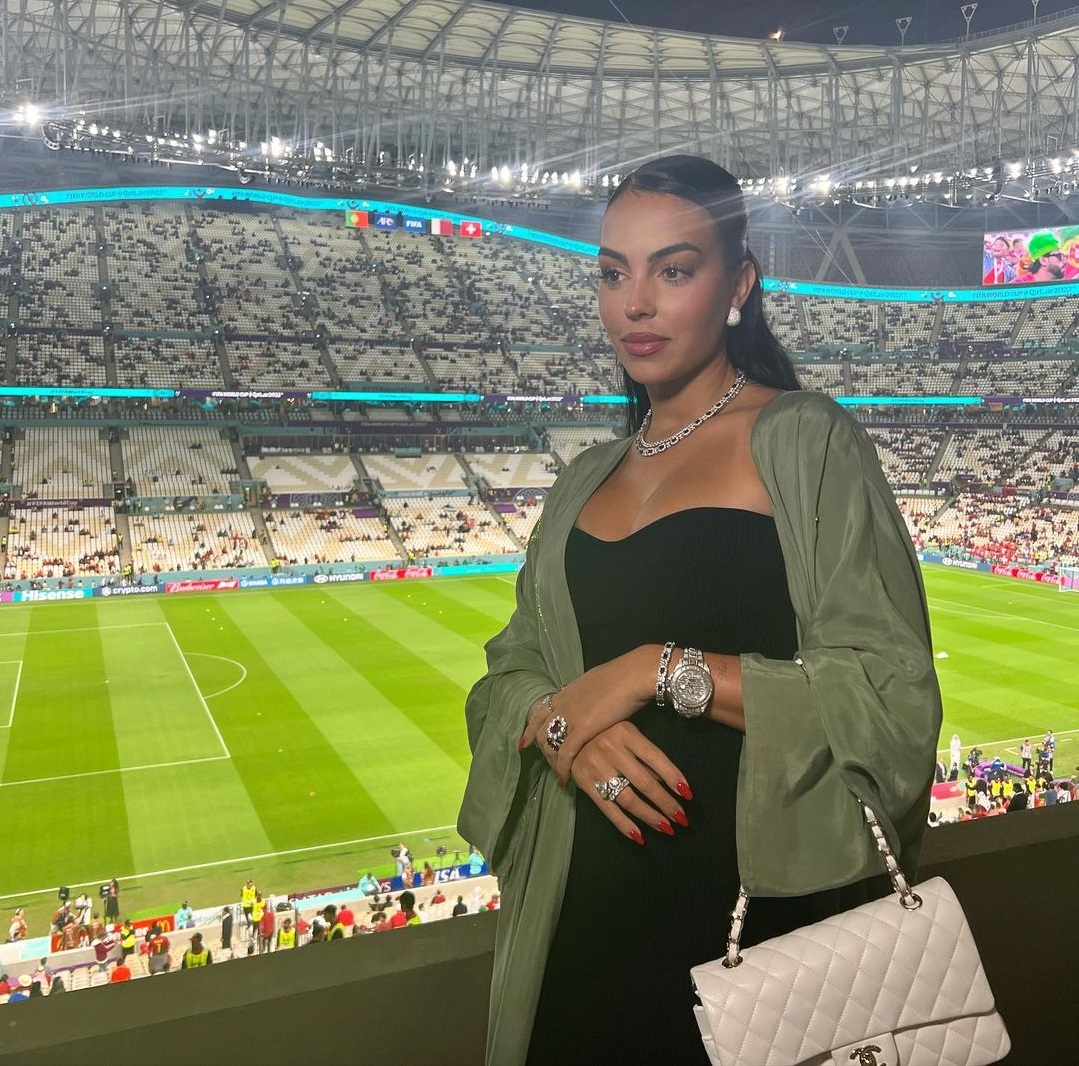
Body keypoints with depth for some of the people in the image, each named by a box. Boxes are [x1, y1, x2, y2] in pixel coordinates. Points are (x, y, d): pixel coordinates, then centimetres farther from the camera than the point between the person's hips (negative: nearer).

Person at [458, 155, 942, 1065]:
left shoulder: (808, 441, -7)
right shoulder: (586, 480, 10)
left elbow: (894, 698, -14)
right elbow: (509, 672, 9)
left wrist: (665, 669, -19)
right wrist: (560, 726, -13)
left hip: (764, 901, -5)